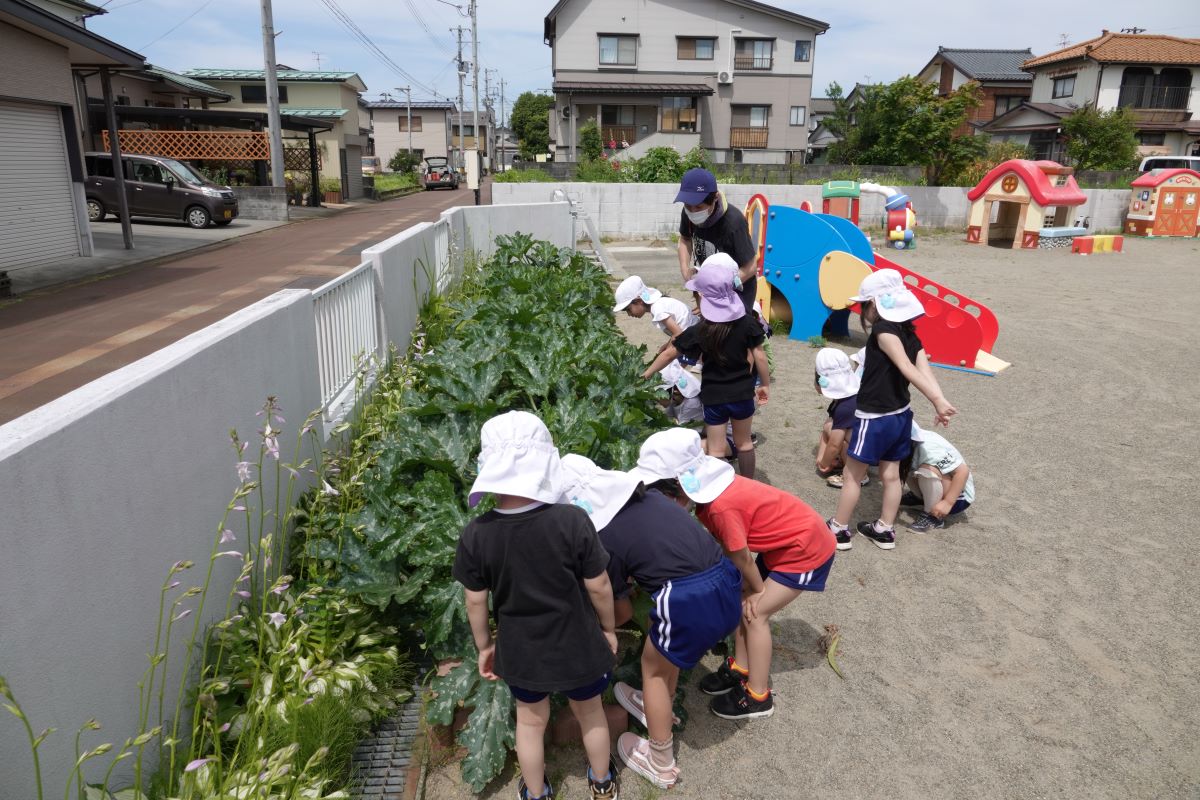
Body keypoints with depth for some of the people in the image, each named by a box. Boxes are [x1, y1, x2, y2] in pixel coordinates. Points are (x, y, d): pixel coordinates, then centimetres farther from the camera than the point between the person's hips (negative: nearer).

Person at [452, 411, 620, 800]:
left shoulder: (476, 534, -21)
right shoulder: (572, 521, -27)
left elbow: (475, 601, -9)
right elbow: (598, 586, -16)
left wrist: (484, 645, 8)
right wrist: (608, 628, 3)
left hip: (520, 651, 1)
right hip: (578, 646, -1)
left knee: (531, 722, 27)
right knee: (591, 713, 27)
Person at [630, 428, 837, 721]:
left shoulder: (720, 507, -33)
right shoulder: (710, 486, -8)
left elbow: (741, 557, -19)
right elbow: (729, 546, -1)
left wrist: (756, 589, -3)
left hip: (806, 549, -8)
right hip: (783, 541, 8)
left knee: (755, 613, -4)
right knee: (744, 603, 11)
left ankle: (758, 697, 9)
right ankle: (741, 669, 27)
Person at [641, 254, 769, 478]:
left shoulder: (699, 331, -11)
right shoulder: (747, 323, -9)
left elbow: (669, 354, -5)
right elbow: (759, 356, -6)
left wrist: (646, 374, 7)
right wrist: (765, 384, 8)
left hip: (713, 396, -2)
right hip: (743, 393, 2)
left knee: (716, 451, 6)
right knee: (744, 442, 21)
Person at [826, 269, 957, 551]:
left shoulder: (883, 329, -19)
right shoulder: (911, 335, 4)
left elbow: (907, 368, -28)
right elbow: (925, 371, -9)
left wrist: (937, 401, -33)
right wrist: (940, 404, -20)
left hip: (874, 418, -8)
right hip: (900, 415, 8)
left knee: (852, 475, 7)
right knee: (891, 475, 17)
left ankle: (839, 529, 18)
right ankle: (885, 530, 29)